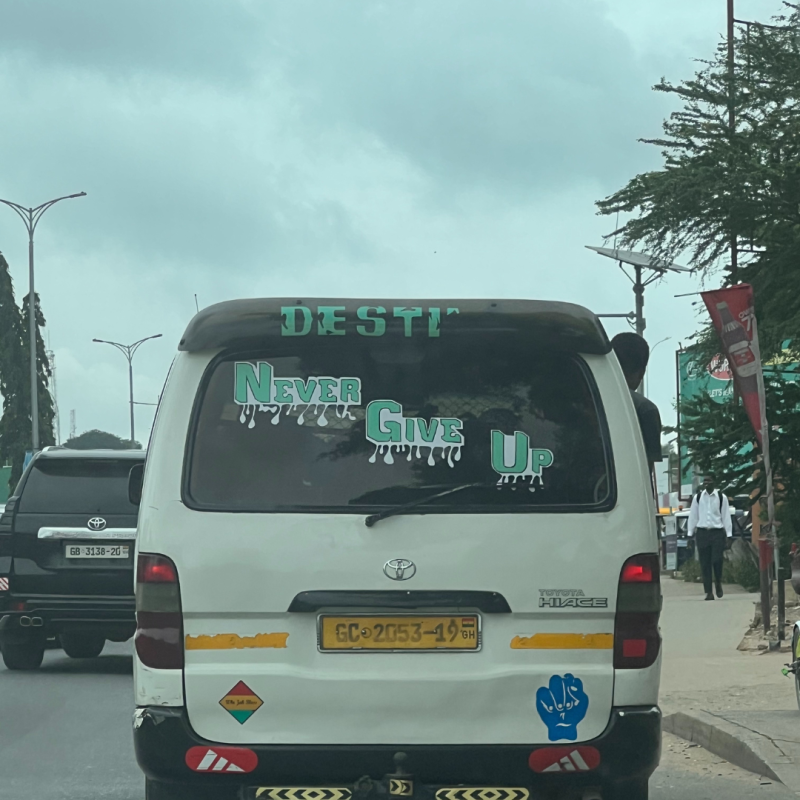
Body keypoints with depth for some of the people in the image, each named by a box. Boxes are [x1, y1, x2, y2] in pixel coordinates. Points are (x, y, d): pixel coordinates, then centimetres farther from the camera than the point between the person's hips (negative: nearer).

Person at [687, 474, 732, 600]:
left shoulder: (721, 498, 2)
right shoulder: (697, 497, 6)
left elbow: (726, 516, 3)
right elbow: (693, 516, 10)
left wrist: (728, 535, 0)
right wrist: (690, 534, 8)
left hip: (717, 533, -2)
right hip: (702, 532, 2)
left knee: (717, 560, -10)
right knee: (705, 564, 0)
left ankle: (718, 583, 19)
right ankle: (708, 592, 4)